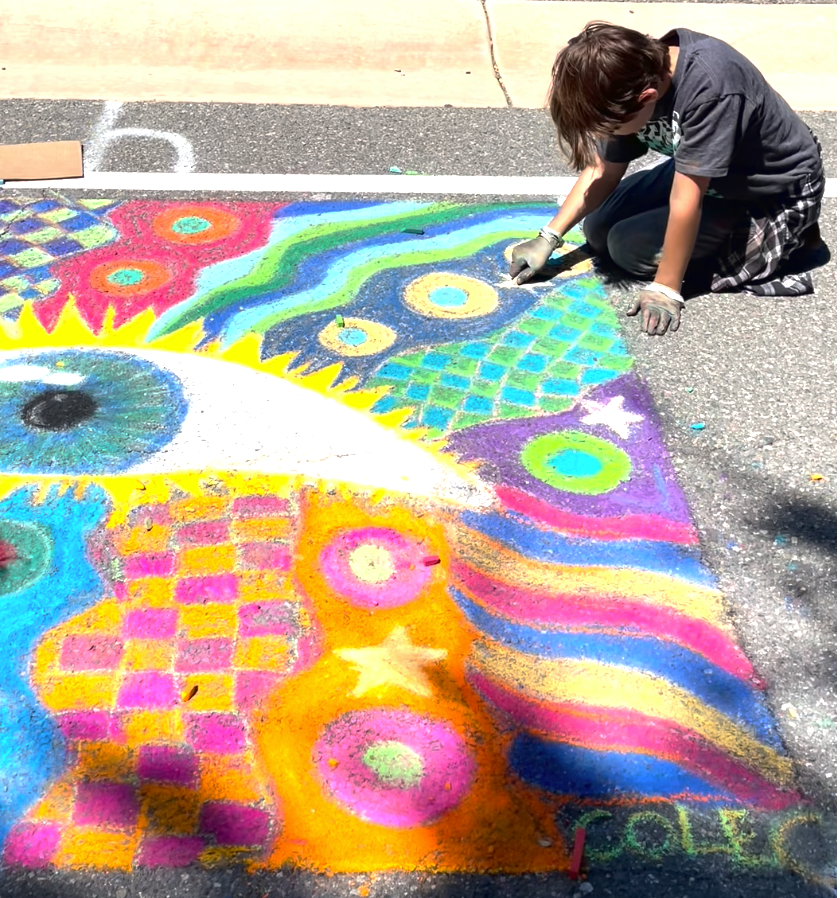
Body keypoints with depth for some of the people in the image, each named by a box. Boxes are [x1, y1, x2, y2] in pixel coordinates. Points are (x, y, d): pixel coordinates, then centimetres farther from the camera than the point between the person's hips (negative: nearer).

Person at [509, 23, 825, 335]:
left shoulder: (708, 88, -38)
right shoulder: (631, 77, -14)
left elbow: (685, 202, -33)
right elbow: (604, 171, -2)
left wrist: (665, 288, -26)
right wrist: (548, 237, -7)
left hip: (779, 193, -8)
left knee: (630, 246, -16)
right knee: (598, 231, 1)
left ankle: (780, 237, -6)